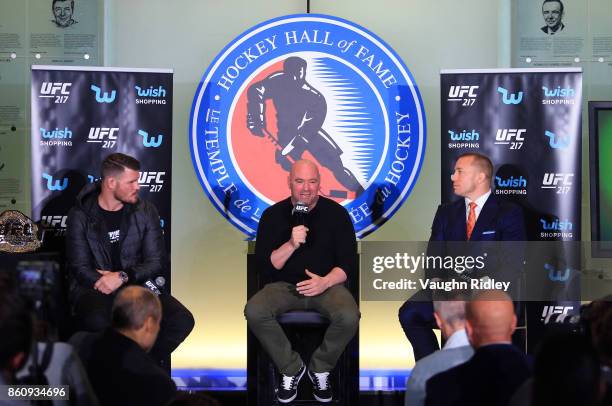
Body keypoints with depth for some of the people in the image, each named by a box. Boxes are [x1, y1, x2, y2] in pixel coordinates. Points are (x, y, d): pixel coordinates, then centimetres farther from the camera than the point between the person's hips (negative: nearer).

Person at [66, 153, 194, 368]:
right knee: (98, 322, -39)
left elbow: (157, 263, 0)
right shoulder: (80, 216, -2)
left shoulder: (145, 211, 6)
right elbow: (80, 269, -7)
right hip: (94, 289, -3)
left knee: (183, 320, -22)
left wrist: (123, 277, -16)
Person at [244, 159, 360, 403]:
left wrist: (325, 282, -22)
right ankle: (291, 368, -8)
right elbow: (264, 265, -5)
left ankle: (320, 368, -4)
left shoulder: (336, 213, -1)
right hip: (284, 285, 1)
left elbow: (348, 262, -1)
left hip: (326, 285, 0)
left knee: (349, 317, -33)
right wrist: (291, 245, -22)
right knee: (254, 312, -30)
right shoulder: (273, 215, 0)